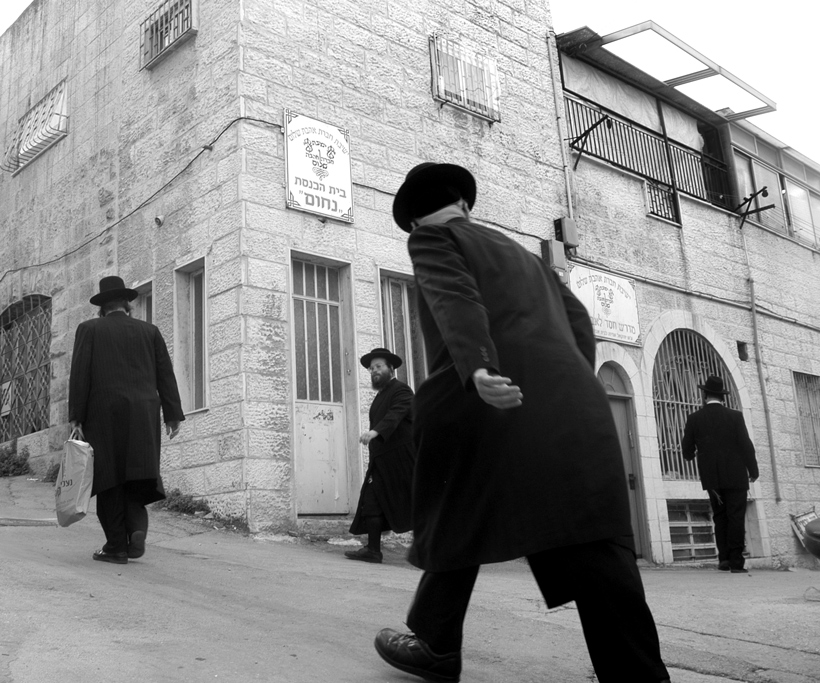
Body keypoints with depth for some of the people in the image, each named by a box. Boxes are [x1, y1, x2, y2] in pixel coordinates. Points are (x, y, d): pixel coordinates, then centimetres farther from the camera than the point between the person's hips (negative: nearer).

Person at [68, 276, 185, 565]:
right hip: (144, 416, 2)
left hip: (104, 413, -2)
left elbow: (80, 374, -2)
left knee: (110, 477, 2)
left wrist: (76, 416, -3)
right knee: (136, 474, 9)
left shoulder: (89, 329, 7)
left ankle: (117, 546, 2)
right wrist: (172, 415, 6)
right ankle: (137, 527, -13)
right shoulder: (149, 331, 13)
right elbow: (165, 373, 7)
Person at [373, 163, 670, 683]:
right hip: (572, 403, 5)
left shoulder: (431, 239, 13)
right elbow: (577, 317, 25)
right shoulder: (524, 255, 33)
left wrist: (477, 368, -24)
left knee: (456, 520, 11)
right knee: (587, 537, -2)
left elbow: (456, 300, -8)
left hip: (488, 400, -5)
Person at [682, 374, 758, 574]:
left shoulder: (694, 419, -1)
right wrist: (753, 470, 5)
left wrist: (692, 454, 25)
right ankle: (736, 561, -2)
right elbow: (746, 446, -7)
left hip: (711, 477, 2)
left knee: (720, 516, 15)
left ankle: (724, 558, 6)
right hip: (735, 475, -2)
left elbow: (687, 451, 1)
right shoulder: (735, 416, -5)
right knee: (736, 517, 2)